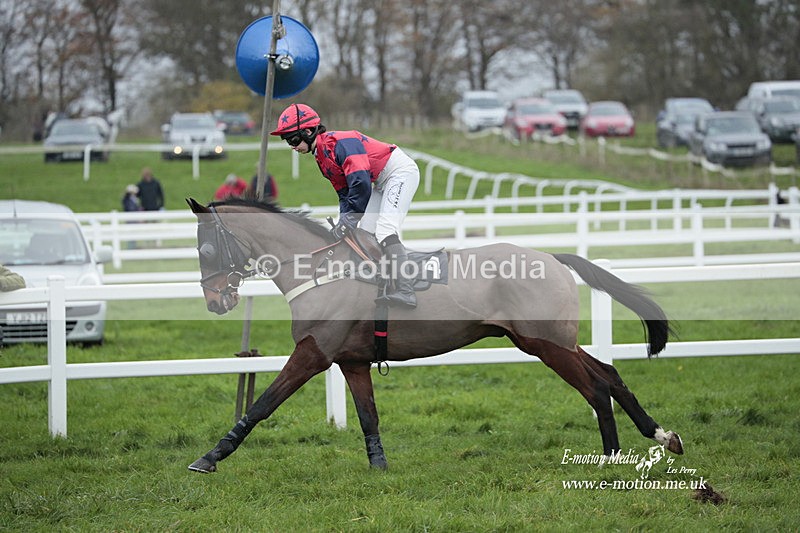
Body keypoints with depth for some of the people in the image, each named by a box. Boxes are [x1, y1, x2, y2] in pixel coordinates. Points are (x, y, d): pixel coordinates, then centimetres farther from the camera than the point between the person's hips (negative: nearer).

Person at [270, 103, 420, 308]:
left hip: (400, 171, -11)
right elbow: (345, 194, 12)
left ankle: (405, 292, -30)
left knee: (385, 230, -24)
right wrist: (343, 224, -1)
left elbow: (361, 183, -31)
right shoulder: (321, 157, 8)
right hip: (382, 183, 11)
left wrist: (350, 220, -25)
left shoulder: (340, 143, -24)